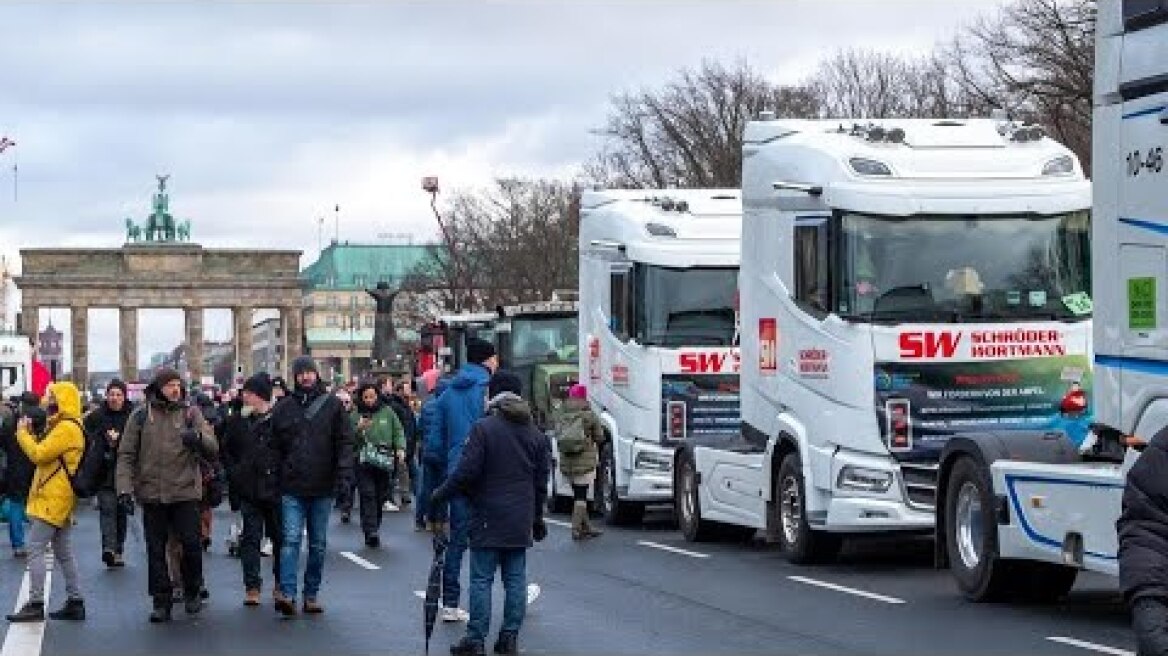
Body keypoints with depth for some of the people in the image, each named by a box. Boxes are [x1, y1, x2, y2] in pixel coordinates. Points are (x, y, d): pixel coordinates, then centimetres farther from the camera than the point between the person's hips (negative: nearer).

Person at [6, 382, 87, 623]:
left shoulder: (66, 428, -17)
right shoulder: (70, 426, 16)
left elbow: (39, 455, -20)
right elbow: (47, 454, 18)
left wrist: (23, 434, -7)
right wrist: (30, 435, 8)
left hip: (54, 499, -10)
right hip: (60, 499, 10)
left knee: (35, 547, -10)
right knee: (63, 552, 12)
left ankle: (35, 604, -11)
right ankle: (75, 603, 14)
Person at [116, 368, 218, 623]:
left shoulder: (190, 413, 5)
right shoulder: (140, 416, 4)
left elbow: (213, 449, -3)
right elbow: (126, 455, 4)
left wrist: (198, 438, -25)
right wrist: (124, 487, -8)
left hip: (185, 492, 0)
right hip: (151, 493, 1)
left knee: (191, 544, -1)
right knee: (156, 549, 4)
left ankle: (192, 592, 20)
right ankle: (162, 600, 13)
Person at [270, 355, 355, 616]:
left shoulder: (332, 405, 3)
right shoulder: (284, 408, 6)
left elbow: (345, 441, 0)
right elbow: (274, 446, 8)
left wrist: (344, 473, -11)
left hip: (322, 488, 1)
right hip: (292, 487, -1)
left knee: (318, 544, 8)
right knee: (291, 540, -11)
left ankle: (312, 594, 17)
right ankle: (287, 593, -16)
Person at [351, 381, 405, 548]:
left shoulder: (387, 412, 8)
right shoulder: (355, 415, 1)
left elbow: (398, 431, 12)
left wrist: (400, 448, -3)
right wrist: (358, 428, -23)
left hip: (384, 462, 3)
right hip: (364, 463, -3)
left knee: (380, 496, 6)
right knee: (368, 496, -12)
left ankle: (375, 527, 18)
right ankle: (371, 531, -17)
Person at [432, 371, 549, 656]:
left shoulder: (484, 428, -11)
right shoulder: (536, 434, 9)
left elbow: (466, 472, -14)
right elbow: (541, 482, 14)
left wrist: (440, 494, 0)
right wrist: (537, 518, 23)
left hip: (489, 518, -5)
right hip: (520, 521, 5)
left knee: (481, 579, -1)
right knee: (515, 578, 9)